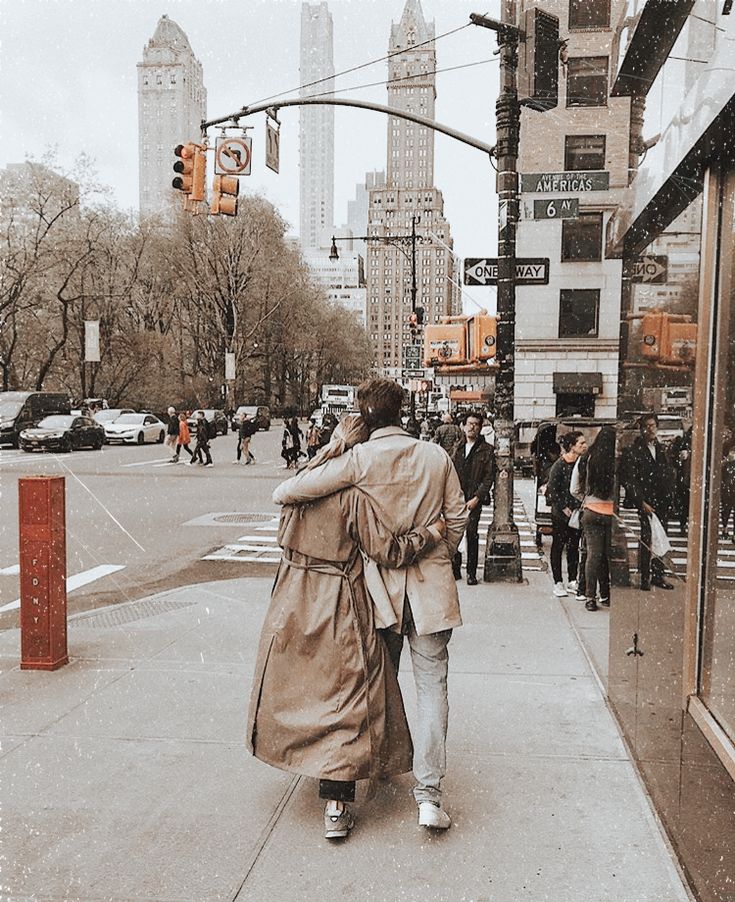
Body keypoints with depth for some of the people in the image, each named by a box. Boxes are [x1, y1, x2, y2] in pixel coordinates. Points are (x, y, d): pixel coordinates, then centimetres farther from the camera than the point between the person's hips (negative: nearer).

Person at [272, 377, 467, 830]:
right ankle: (429, 793, 0)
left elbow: (285, 493, -18)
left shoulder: (359, 459, -12)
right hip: (431, 585, 1)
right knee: (432, 685, 5)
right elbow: (457, 517, 4)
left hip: (382, 584, 0)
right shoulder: (436, 456, -3)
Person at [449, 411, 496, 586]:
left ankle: (471, 573, 4)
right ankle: (455, 569, 14)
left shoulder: (487, 450, 1)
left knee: (472, 535, -4)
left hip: (473, 500, -3)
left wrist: (476, 498, -11)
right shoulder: (457, 447, 14)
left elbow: (489, 477, -3)